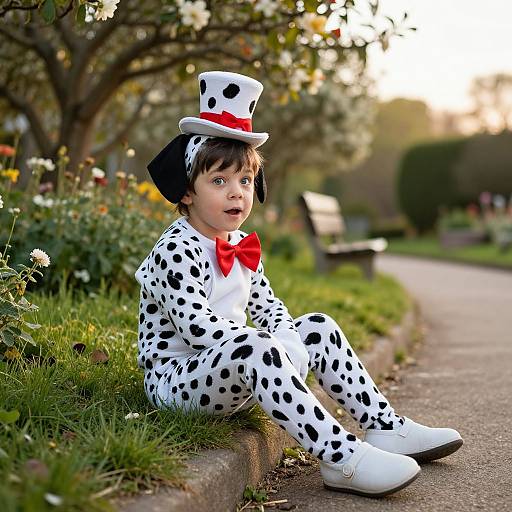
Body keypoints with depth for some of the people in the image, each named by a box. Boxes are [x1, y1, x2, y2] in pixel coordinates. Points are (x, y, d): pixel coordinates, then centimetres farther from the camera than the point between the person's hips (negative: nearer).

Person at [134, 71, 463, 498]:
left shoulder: (242, 246, 12)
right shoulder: (176, 250, -17)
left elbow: (267, 306, 14)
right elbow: (197, 325, -27)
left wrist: (288, 337, -9)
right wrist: (277, 348, -27)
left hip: (238, 376, 9)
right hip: (174, 378, -9)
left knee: (318, 328, 5)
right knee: (254, 346, -37)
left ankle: (385, 428, 1)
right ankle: (342, 458, -41)